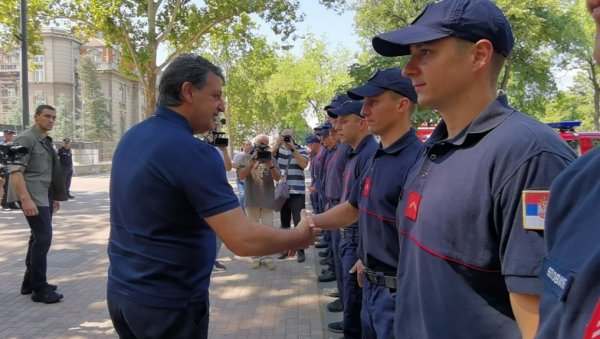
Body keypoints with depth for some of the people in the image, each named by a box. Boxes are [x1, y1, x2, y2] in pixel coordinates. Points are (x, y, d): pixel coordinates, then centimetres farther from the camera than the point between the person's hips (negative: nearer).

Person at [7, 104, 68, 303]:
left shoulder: (46, 142, 15)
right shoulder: (25, 139, -12)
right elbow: (15, 170, -20)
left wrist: (55, 197, 22)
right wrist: (25, 199, -29)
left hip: (45, 196, 9)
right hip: (33, 197, -9)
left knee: (39, 237, 13)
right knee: (43, 237, -12)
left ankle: (30, 282, 24)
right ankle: (40, 289, -5)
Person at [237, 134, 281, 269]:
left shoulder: (271, 158, 6)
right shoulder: (247, 158, 3)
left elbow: (278, 178, -2)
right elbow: (241, 175, -11)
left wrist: (270, 165, -19)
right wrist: (252, 162, -21)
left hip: (267, 200, 1)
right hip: (251, 200, -1)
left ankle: (267, 257, 6)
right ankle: (256, 256, 13)